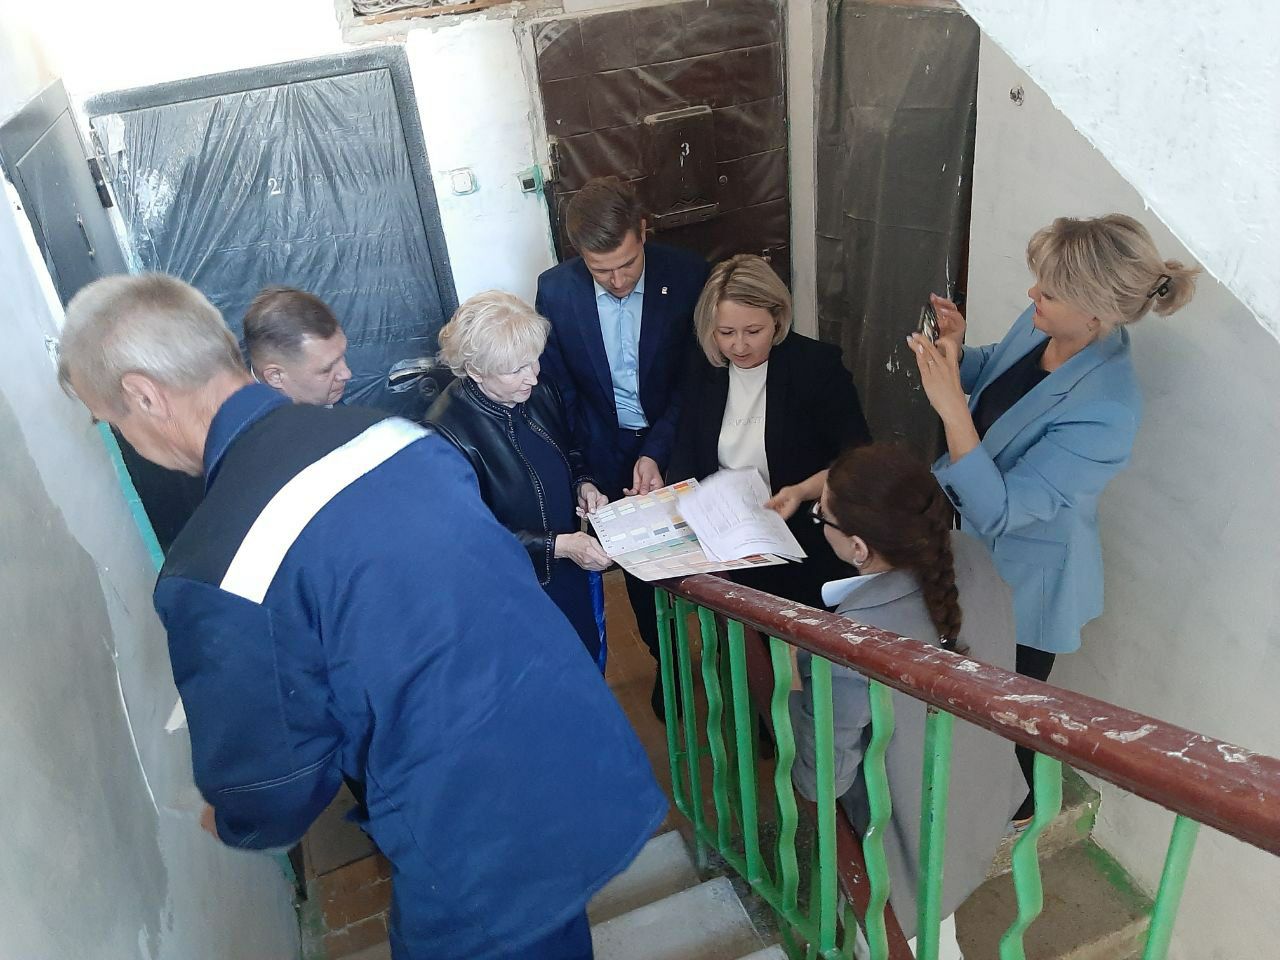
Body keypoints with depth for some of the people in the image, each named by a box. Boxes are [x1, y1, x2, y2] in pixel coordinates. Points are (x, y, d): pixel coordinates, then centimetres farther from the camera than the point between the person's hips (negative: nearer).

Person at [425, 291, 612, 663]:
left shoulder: (539, 392, -7)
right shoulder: (448, 433, -27)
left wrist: (583, 485, -7)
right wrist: (558, 545, -27)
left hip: (574, 569, 6)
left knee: (590, 660, 24)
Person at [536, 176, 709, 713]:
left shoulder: (688, 276, -16)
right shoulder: (555, 290, -12)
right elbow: (556, 391, -4)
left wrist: (657, 452, -22)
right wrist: (581, 475, -9)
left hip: (677, 446, -1)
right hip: (605, 456, 2)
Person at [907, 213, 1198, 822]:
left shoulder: (1105, 412, -36)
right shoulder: (1039, 324, -13)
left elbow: (998, 510, -36)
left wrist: (950, 403, -42)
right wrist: (957, 349, -13)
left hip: (1023, 580, -8)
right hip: (974, 549, 8)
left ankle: (1014, 808, 50)